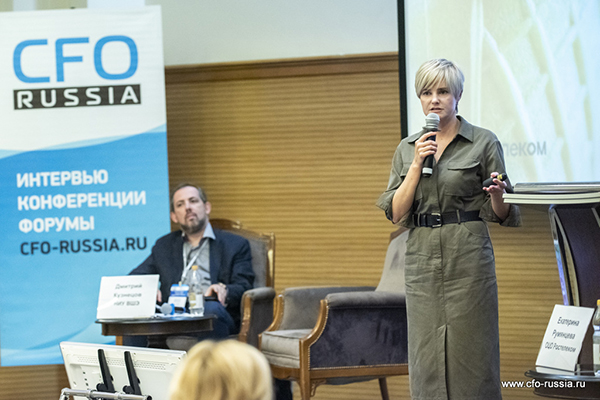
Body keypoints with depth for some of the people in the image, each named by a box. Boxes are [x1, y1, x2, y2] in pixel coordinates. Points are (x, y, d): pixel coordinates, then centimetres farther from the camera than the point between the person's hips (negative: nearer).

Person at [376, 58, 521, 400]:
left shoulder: (483, 142, 0)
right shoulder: (408, 148, 11)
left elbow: (500, 214, 3)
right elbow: (396, 213, 3)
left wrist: (497, 195, -20)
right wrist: (417, 164, -7)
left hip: (468, 258, -3)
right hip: (422, 258, 3)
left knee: (471, 356, -4)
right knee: (427, 358, 2)